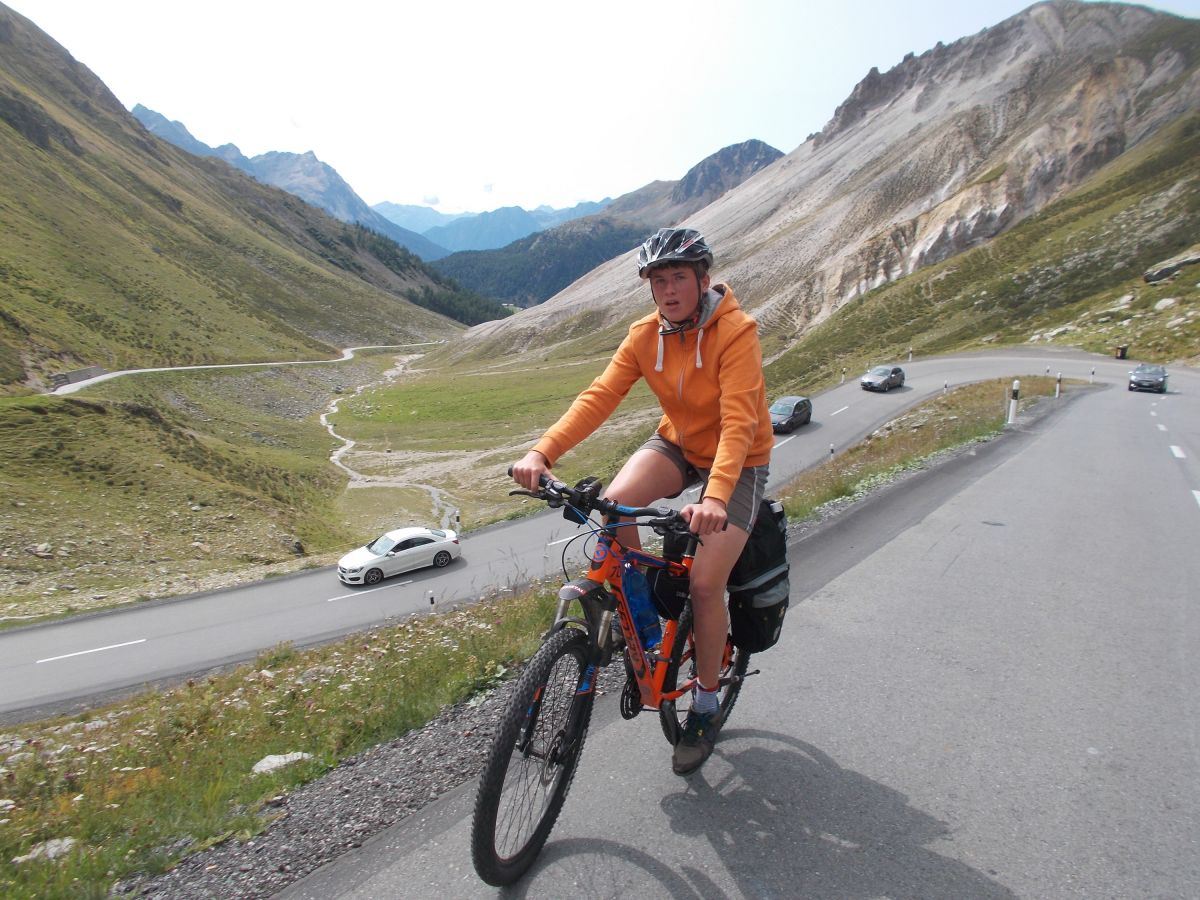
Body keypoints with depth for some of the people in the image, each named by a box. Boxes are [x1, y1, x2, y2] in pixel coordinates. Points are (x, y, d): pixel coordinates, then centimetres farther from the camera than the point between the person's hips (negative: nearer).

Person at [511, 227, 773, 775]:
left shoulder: (736, 333, -24)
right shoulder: (645, 335, -9)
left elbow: (738, 421, -35)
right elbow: (599, 396, -19)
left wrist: (715, 496, -51)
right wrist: (543, 450, -33)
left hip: (738, 461, -4)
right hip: (679, 443, 5)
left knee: (705, 583, -14)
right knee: (615, 503, -26)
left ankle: (706, 707, 10)